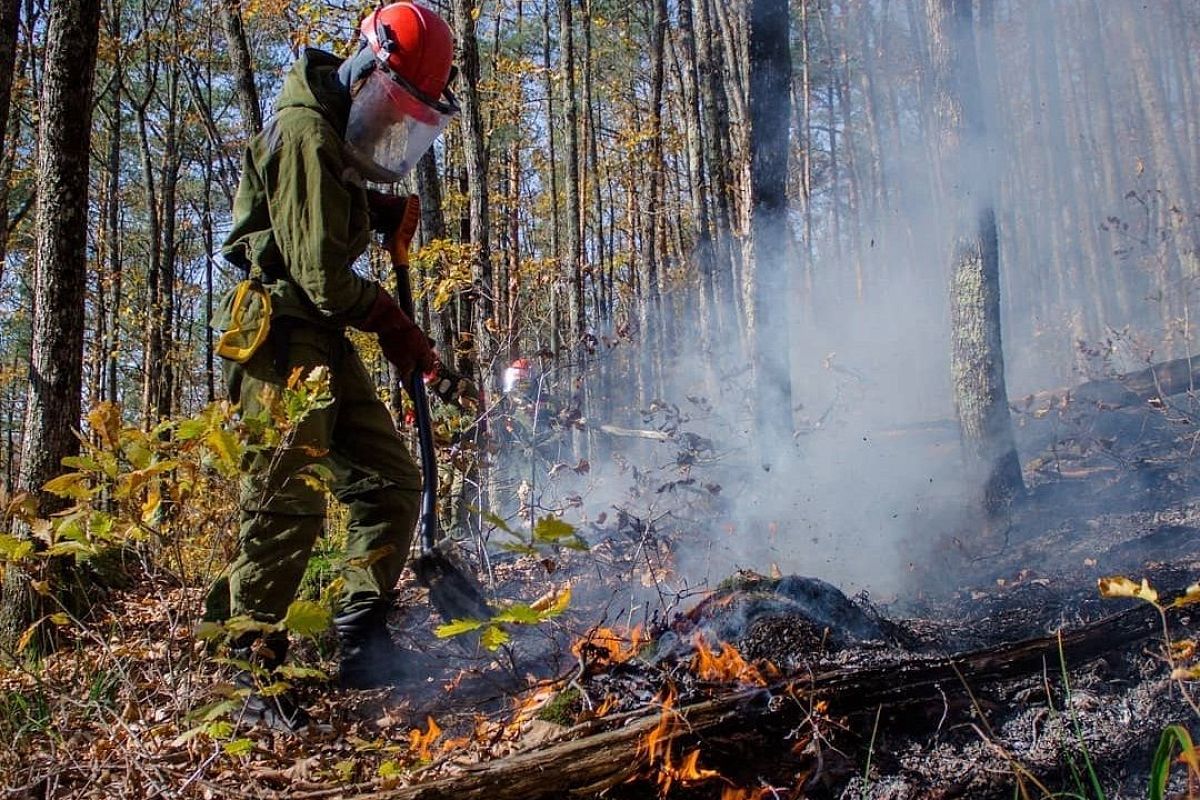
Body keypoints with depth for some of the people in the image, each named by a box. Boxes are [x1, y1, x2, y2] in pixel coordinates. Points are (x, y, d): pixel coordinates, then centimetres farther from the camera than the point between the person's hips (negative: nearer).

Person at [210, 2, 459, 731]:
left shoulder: (340, 135, 15)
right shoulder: (308, 132, -15)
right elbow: (322, 273, -19)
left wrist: (385, 212, 11)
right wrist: (396, 328, -8)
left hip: (327, 339, 10)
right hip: (282, 334, -10)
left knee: (391, 479, 7)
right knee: (289, 501, -12)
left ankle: (363, 642, 11)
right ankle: (256, 669, -4)